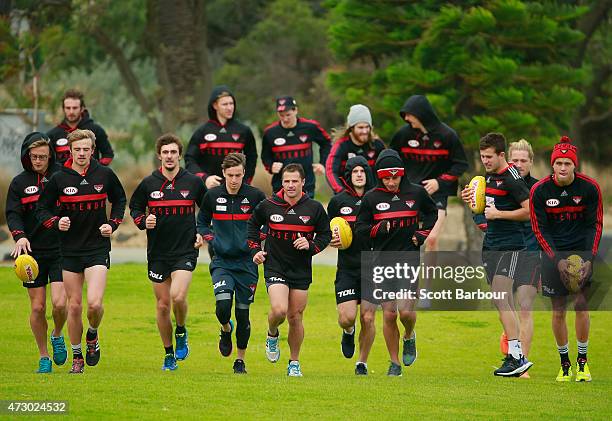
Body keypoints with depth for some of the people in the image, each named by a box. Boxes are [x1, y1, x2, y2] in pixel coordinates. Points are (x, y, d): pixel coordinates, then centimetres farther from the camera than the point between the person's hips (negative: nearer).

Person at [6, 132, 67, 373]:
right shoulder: (19, 182, 3)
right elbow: (13, 214, -3)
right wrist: (20, 236, -21)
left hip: (60, 251, -1)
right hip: (32, 252, 1)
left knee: (59, 304, -12)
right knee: (37, 307, 2)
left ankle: (57, 336, 20)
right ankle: (44, 357, 17)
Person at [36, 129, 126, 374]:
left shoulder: (105, 175, -2)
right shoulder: (59, 179, -4)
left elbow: (119, 200, 15)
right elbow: (41, 209, 5)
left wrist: (113, 224, 1)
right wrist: (56, 223, -14)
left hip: (98, 246, -1)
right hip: (70, 249, 1)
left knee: (94, 303, -16)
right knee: (74, 305, 4)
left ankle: (92, 336, 17)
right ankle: (77, 357, 20)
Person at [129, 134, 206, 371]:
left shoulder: (193, 182, 0)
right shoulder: (149, 184, 1)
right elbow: (134, 207, 15)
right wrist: (143, 222, -5)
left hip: (185, 251, -2)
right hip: (157, 252, 2)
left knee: (178, 296, -22)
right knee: (162, 305, 5)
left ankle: (181, 332, 8)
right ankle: (169, 355, 19)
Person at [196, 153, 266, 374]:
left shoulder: (255, 196, -6)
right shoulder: (212, 196, 0)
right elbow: (201, 222, 15)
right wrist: (211, 239, -2)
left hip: (247, 262, 0)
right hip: (221, 262, 0)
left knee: (243, 312, 4)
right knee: (223, 303, -21)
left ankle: (240, 360, 20)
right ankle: (226, 330, 14)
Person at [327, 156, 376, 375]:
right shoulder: (338, 201, 4)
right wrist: (331, 240, -5)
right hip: (347, 268, 0)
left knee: (368, 318, -3)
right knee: (347, 317, -11)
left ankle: (362, 362, 16)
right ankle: (349, 332, 27)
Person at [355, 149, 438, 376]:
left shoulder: (416, 193, 2)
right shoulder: (371, 198, 1)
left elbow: (432, 212, 20)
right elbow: (360, 228, 4)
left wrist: (423, 232, 4)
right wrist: (378, 228, -14)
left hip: (410, 256, -1)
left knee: (406, 310, -14)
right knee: (389, 314, -2)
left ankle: (409, 337, 21)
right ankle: (394, 363, 12)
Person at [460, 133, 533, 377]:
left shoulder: (512, 179, -13)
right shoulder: (490, 177, 15)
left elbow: (529, 211, -17)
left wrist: (498, 213, -18)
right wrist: (471, 199, 10)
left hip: (510, 245, -9)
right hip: (491, 245, 9)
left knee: (500, 300, -16)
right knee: (503, 303, 7)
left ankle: (516, 356, -15)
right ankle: (517, 357, 10)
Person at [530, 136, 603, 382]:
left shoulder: (589, 188, -8)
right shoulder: (539, 190, -8)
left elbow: (595, 224, 0)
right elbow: (540, 228, -2)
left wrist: (589, 259, -10)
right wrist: (557, 260, -11)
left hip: (582, 250, 0)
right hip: (553, 252, 0)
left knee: (581, 304, -8)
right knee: (558, 310, 0)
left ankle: (582, 361, 7)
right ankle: (564, 364, 12)